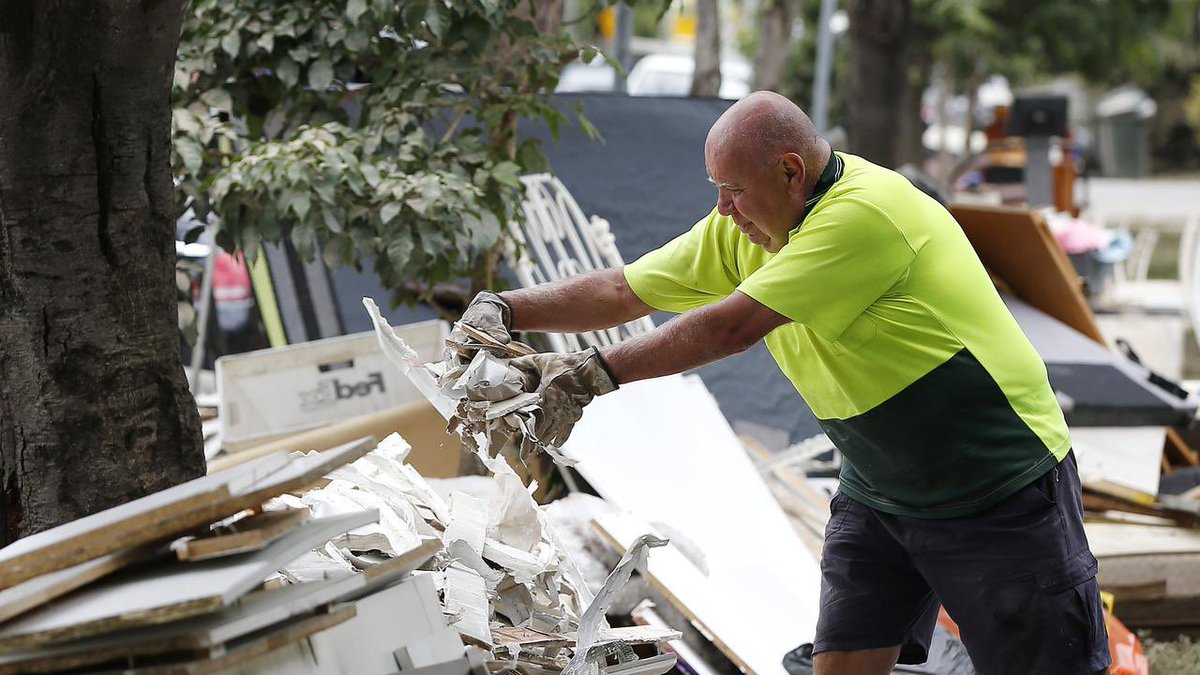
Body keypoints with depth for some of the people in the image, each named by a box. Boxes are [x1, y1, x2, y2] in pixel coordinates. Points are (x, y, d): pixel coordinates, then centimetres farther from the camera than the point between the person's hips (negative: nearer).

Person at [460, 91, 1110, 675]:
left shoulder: (865, 213, -27)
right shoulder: (743, 229, 0)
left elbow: (731, 325, -30)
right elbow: (622, 291, 3)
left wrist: (592, 372, -27)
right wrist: (501, 310, -10)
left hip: (1002, 492, -7)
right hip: (876, 491, 7)